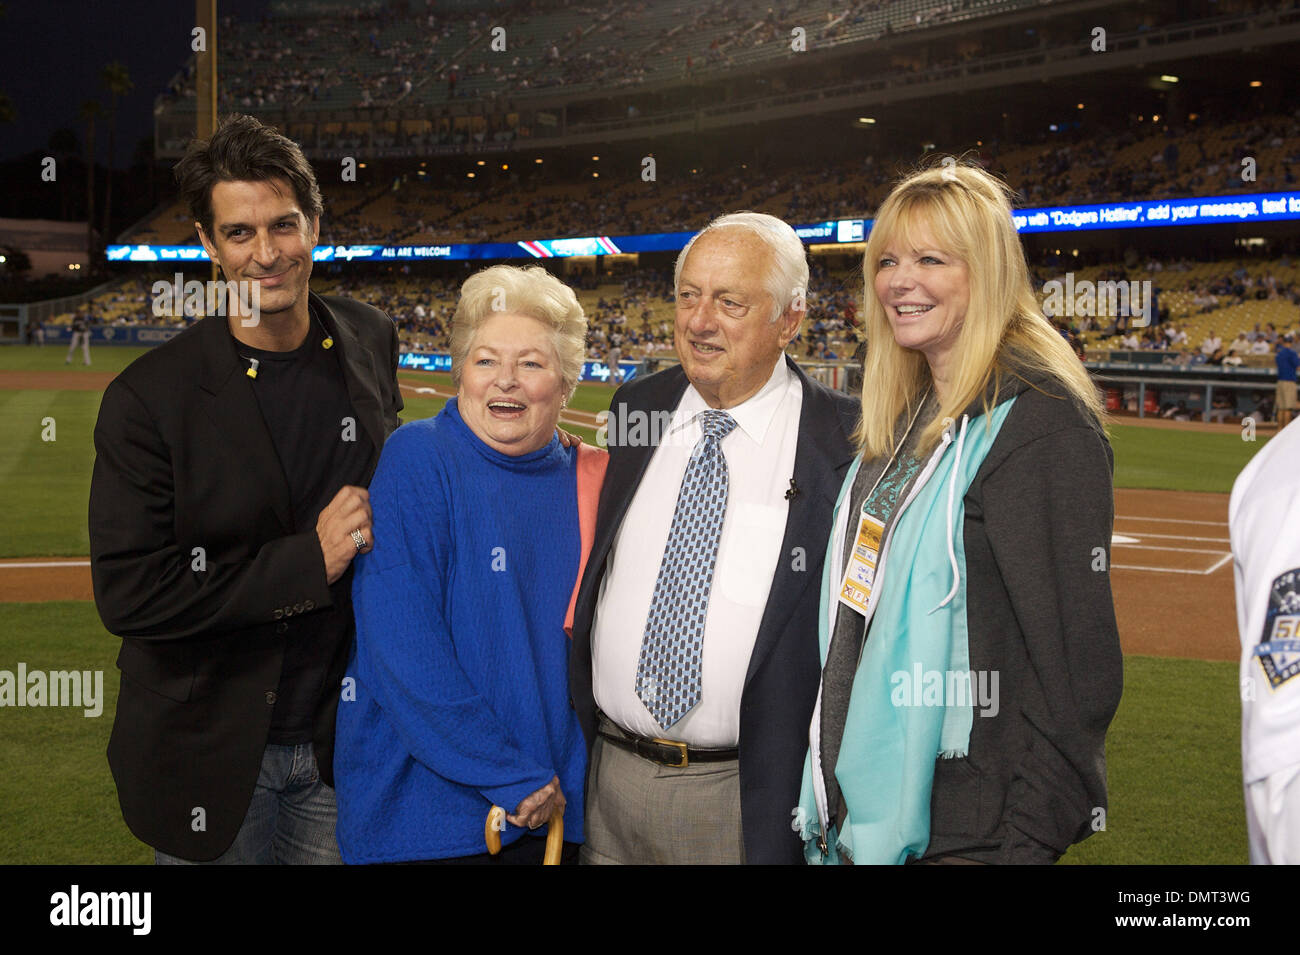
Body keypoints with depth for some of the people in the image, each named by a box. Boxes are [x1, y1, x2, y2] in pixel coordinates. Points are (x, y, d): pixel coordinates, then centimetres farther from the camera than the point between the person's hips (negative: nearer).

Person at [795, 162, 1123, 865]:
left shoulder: (1041, 419, -15)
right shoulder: (903, 418, 10)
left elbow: (1077, 661, -18)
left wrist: (1031, 840, -20)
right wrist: (829, 800, 12)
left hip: (964, 832, -7)